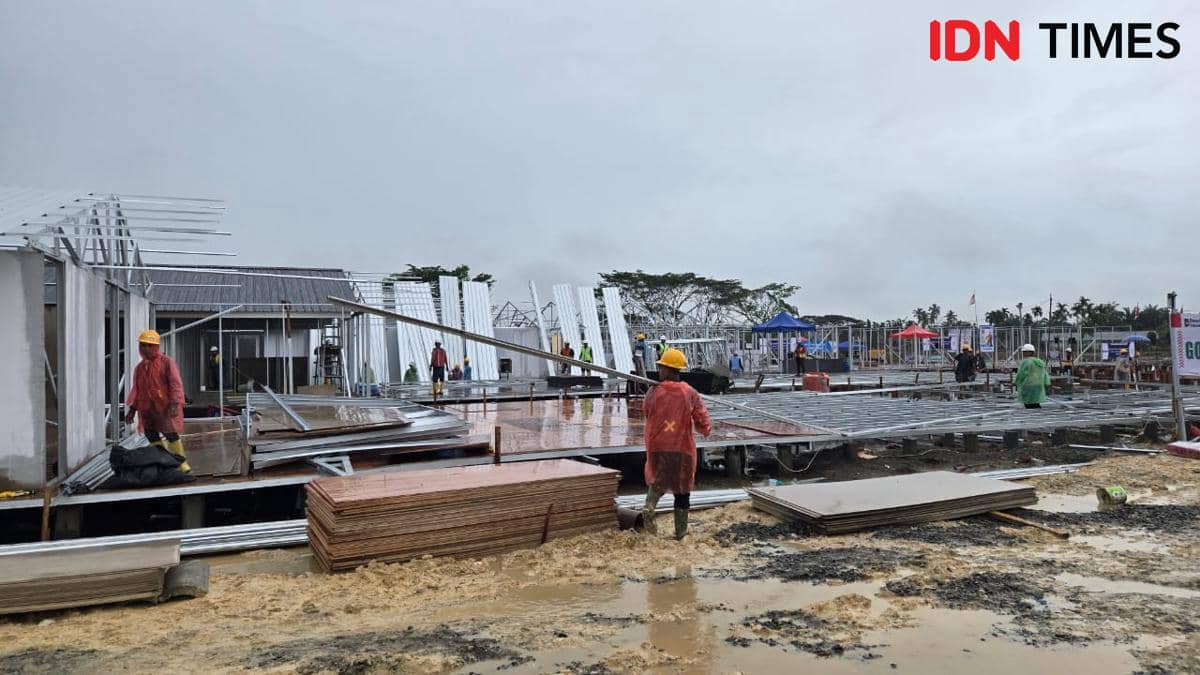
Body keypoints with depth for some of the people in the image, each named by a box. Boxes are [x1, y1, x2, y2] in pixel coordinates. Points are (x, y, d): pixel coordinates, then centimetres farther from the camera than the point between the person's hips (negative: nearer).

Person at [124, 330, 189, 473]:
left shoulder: (166, 362, -2)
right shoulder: (139, 367, 16)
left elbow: (175, 384, -9)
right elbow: (136, 389, 22)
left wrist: (174, 404, -20)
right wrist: (131, 409, 15)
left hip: (164, 408, -6)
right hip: (146, 409, 6)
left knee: (171, 435, -7)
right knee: (152, 438, 6)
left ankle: (182, 463, 1)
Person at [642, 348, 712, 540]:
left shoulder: (653, 393, -8)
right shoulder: (690, 393, -8)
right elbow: (704, 425, -8)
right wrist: (706, 428, 15)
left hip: (657, 447, 0)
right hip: (683, 448, 0)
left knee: (657, 481, 21)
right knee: (682, 488, 14)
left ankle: (649, 507, -8)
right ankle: (681, 530, 19)